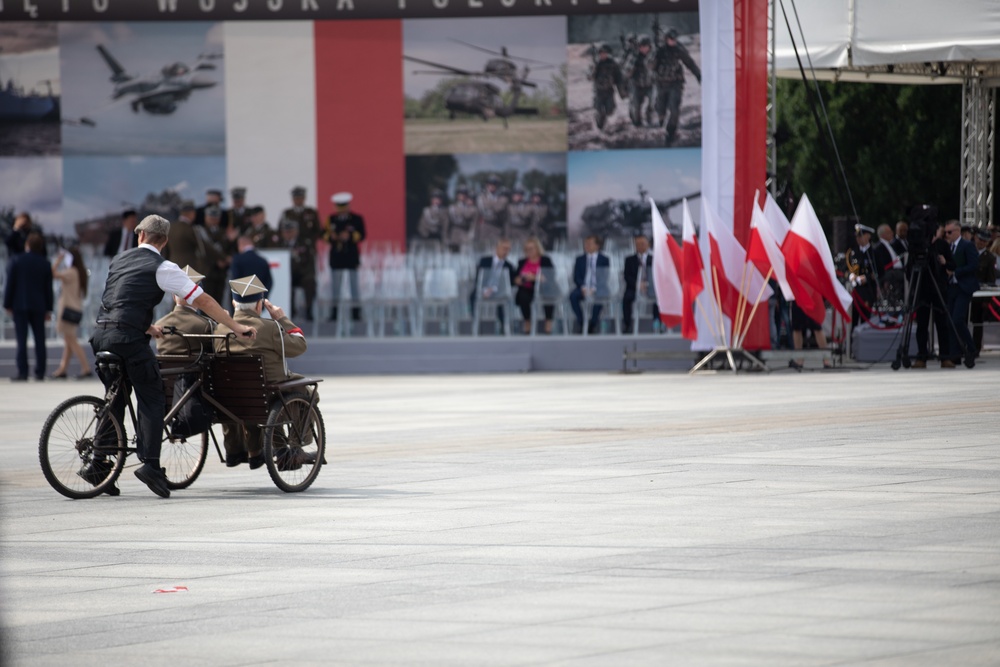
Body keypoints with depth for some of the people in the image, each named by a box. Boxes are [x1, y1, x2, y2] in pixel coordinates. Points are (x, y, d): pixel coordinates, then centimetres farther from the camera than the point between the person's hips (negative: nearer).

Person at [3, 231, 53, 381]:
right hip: (39, 306, 3)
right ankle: (40, 372, 4)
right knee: (39, 339, 6)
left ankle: (22, 372, -10)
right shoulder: (45, 264, 4)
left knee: (22, 340, -5)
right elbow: (48, 288, 6)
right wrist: (48, 309, 11)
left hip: (20, 305, -3)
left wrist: (7, 305, 2)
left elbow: (9, 284, -5)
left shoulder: (15, 261, -4)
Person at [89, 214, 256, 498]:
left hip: (101, 335, 6)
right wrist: (237, 327, 2)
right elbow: (203, 301, -2)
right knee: (151, 399, 1)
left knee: (115, 399, 19)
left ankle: (98, 464, 17)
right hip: (129, 338, -6)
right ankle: (150, 463, -12)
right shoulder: (162, 268, -1)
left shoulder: (120, 260, 18)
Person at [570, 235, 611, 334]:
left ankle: (593, 324, -21)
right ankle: (581, 321, -16)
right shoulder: (580, 260, 16)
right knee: (573, 296, -31)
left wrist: (594, 289, -17)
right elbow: (576, 277, 8)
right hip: (583, 288, 3)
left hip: (597, 289, -3)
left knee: (598, 296, -39)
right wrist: (583, 287, -12)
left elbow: (605, 277, -2)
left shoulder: (604, 260, 7)